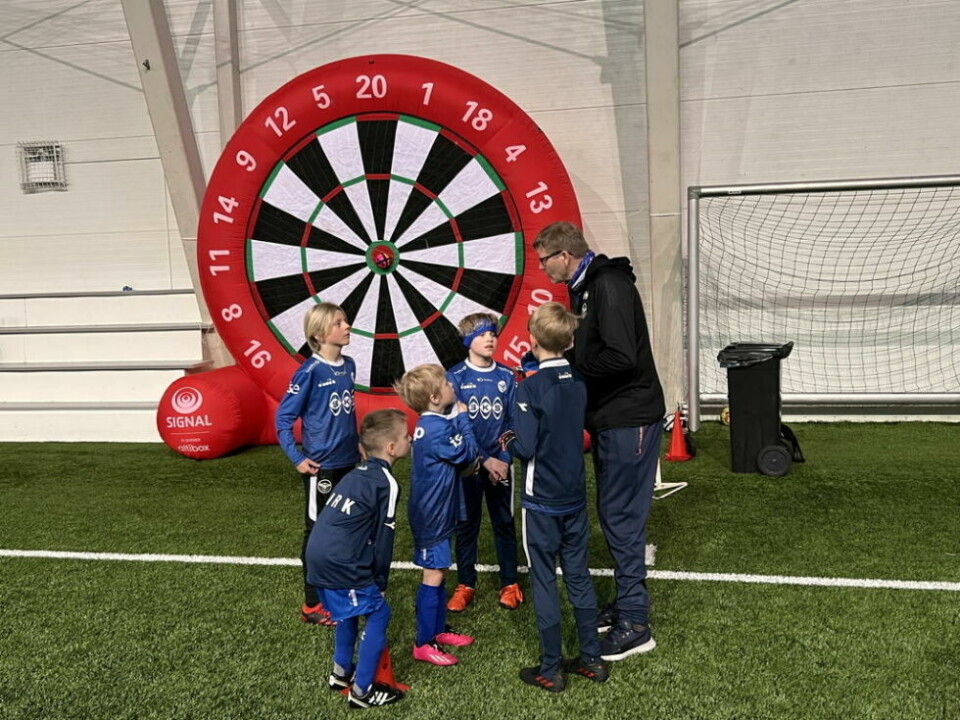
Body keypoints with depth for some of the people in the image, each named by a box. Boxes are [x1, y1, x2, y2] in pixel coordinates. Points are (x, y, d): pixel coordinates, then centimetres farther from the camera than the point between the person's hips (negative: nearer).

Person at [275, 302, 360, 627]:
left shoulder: (348, 365, 4)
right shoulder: (310, 371, -16)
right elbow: (283, 417, -12)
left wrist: (356, 442, 14)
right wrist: (297, 459, -14)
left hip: (349, 463, 6)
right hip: (322, 467, -6)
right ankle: (313, 606, 19)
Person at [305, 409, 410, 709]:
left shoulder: (357, 473, 18)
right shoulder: (386, 483, -9)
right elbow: (382, 539, -7)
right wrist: (381, 582, 6)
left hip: (319, 558, 9)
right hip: (340, 565, -9)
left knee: (349, 611, 28)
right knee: (378, 614, 4)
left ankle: (341, 672, 38)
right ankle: (362, 691, 9)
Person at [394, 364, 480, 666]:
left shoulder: (431, 423, 8)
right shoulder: (437, 428, -24)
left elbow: (460, 459, 15)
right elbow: (469, 453, -17)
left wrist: (469, 462, -4)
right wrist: (463, 418, -9)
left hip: (436, 510, 10)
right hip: (432, 514, -10)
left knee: (439, 571, 18)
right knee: (434, 575, -2)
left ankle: (438, 629, 30)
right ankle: (424, 644, 7)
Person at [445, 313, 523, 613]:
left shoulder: (506, 376, 1)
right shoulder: (455, 377, -6)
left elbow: (513, 422, 2)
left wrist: (505, 459, -10)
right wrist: (484, 460, -14)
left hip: (500, 463, 2)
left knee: (504, 523, 10)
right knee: (466, 524, 9)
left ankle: (510, 583, 22)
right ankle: (465, 585, 21)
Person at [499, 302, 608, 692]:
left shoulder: (530, 388, -18)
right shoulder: (578, 383, 2)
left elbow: (527, 448, -21)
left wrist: (508, 443, 0)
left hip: (542, 502, -6)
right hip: (575, 497, 6)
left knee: (543, 580, 5)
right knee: (579, 575, 15)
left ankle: (551, 670, 14)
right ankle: (592, 659, 23)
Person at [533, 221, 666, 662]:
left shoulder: (609, 287, -19)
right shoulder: (584, 289, 13)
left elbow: (621, 358, -28)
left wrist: (566, 359, -17)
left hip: (629, 420, -10)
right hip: (608, 419, 10)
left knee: (621, 517, -5)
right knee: (613, 514, 16)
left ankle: (634, 625, 5)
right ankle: (625, 604, 30)